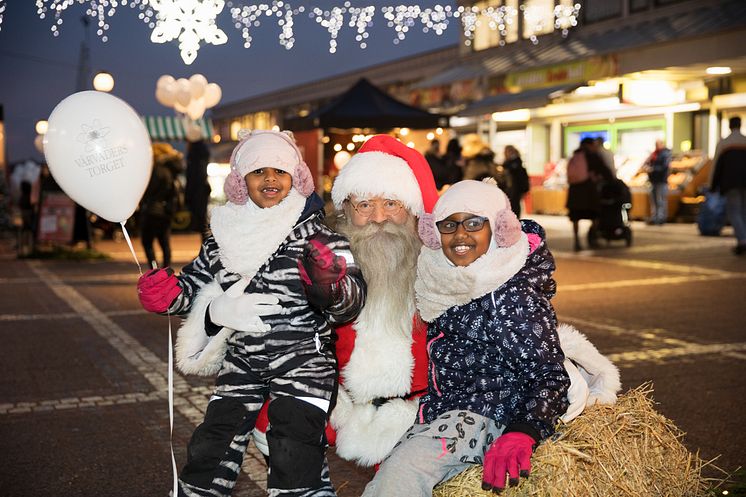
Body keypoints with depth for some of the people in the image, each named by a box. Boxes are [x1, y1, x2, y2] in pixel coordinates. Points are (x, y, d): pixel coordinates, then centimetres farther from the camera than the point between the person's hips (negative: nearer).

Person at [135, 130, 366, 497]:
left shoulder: (314, 232, -6)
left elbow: (353, 299, -13)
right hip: (241, 361, 5)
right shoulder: (224, 235, 6)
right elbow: (196, 283, 20)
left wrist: (332, 290, -36)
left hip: (302, 359, -5)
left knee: (294, 465, -13)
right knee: (208, 452, 12)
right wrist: (168, 294, -2)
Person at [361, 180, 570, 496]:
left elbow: (550, 378, -15)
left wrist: (521, 434, -32)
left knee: (404, 469, -31)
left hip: (489, 416, -8)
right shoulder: (448, 284, 8)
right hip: (441, 412, 8)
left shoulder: (514, 296, -12)